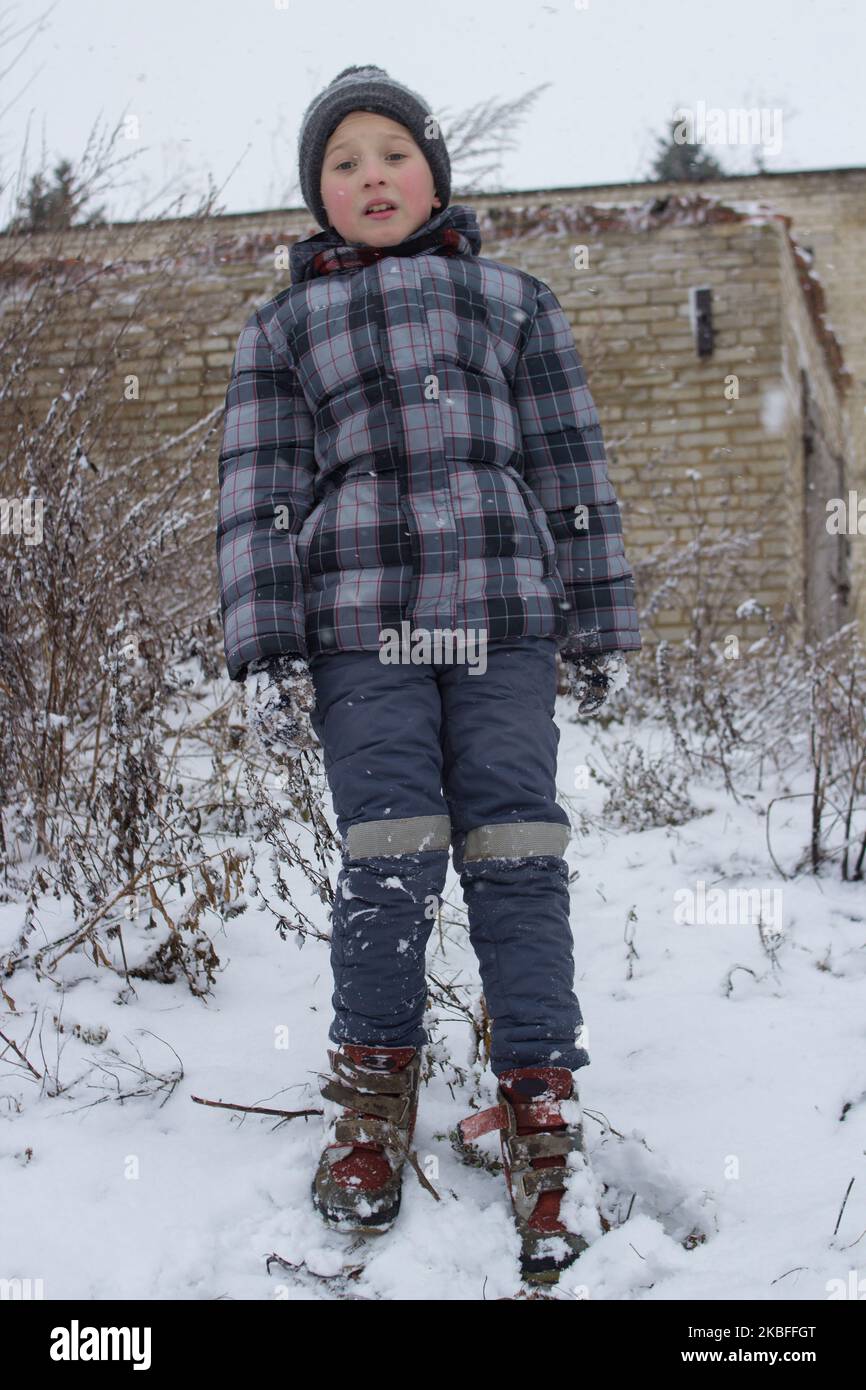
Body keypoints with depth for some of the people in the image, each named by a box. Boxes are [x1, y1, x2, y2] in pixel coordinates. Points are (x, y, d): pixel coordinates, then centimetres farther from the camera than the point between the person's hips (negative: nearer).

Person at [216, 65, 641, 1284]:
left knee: (517, 859, -5)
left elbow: (570, 465, 15)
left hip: (502, 621, 1)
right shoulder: (284, 328, 16)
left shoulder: (513, 301, 17)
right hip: (362, 630, 0)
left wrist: (598, 628, 12)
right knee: (387, 865, -7)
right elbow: (260, 495, 10)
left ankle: (539, 1113, 2)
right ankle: (373, 1098, 11)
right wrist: (269, 654, 0)